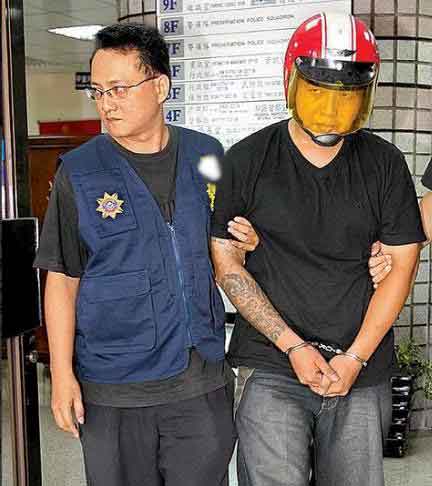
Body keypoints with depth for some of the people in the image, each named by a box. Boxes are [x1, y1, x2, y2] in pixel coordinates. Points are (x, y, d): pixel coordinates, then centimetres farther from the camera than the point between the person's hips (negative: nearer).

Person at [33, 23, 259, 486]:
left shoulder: (207, 155, 3)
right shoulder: (79, 172, -5)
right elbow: (62, 280, -2)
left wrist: (245, 243, -7)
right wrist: (62, 375, -5)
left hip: (203, 382, 2)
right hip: (112, 390, -2)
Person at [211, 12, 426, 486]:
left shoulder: (384, 164, 2)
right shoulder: (246, 161, -3)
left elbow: (400, 265, 2)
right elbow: (227, 265, -2)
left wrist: (355, 358, -6)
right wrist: (293, 346, -9)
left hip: (363, 373, 2)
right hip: (271, 369, -2)